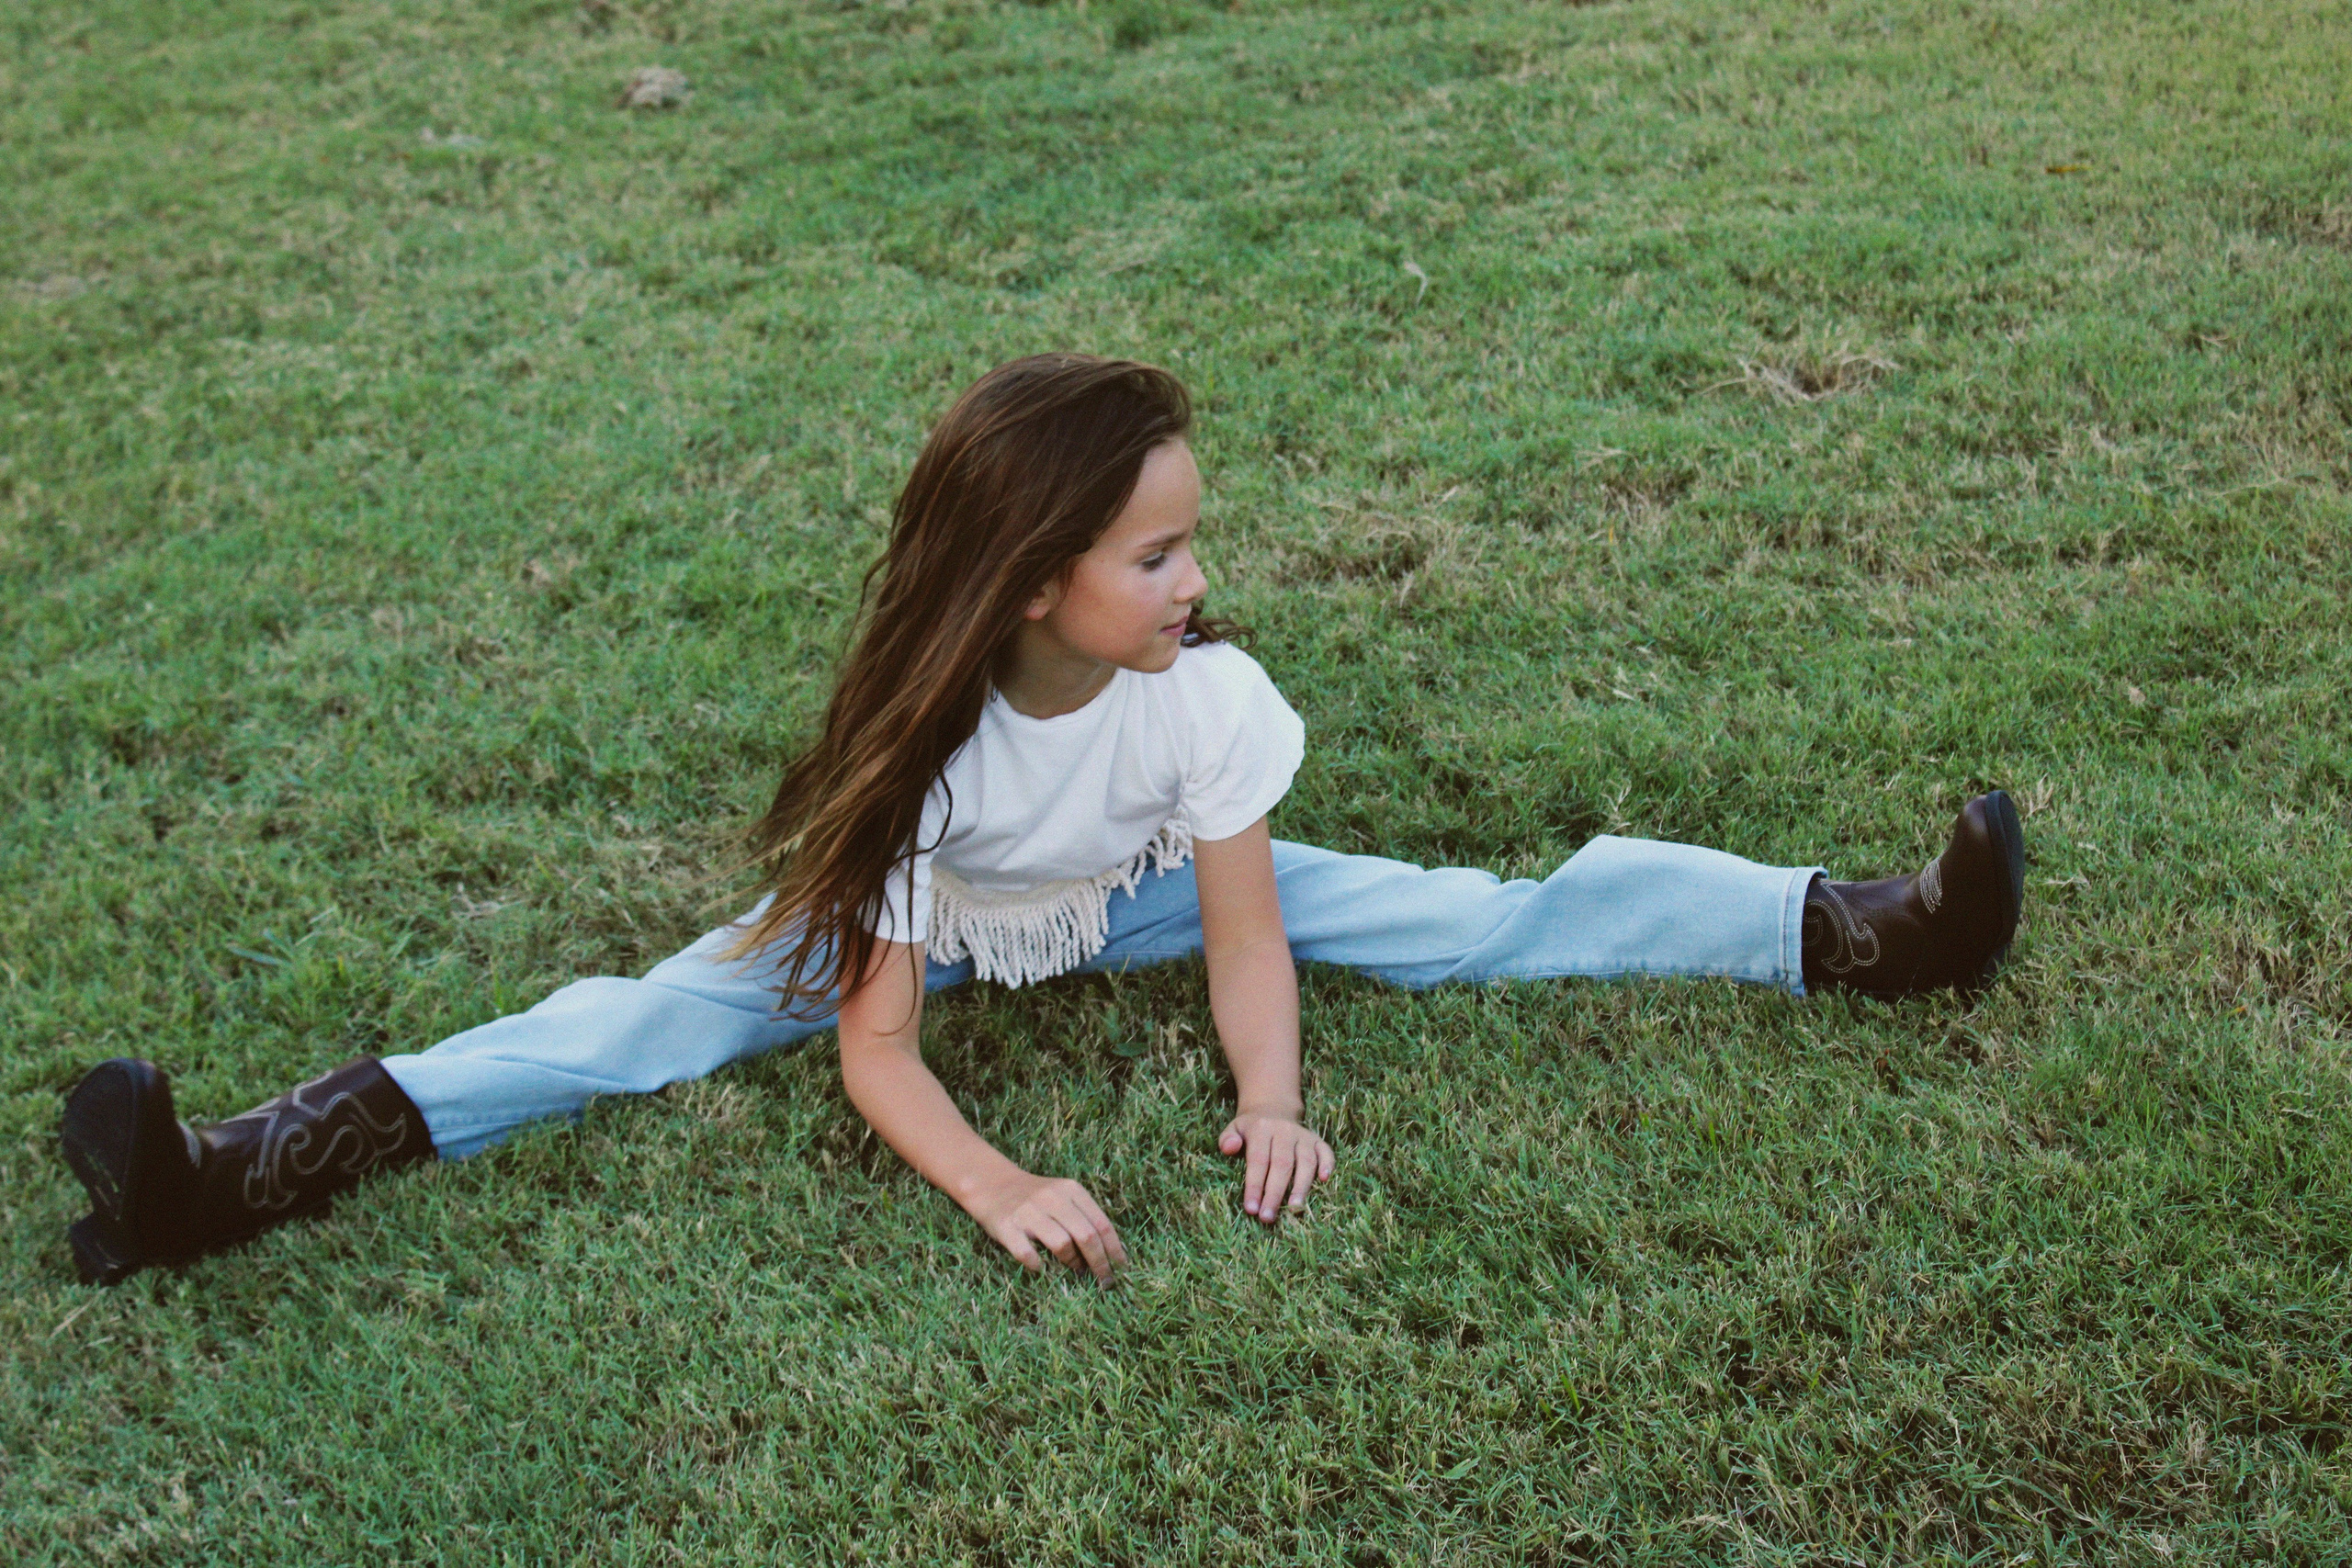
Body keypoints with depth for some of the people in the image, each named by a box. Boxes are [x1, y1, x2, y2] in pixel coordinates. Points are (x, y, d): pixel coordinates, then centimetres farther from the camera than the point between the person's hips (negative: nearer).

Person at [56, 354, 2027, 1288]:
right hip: (932, 913, -1)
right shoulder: (923, 738, -34)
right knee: (669, 1013, -22)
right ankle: (264, 1168, -28)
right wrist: (998, 1189, -46)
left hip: (1141, 898, 2)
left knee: (1460, 916, -13)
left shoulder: (1205, 687, -30)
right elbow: (876, 1044, -32)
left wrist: (1271, 1101, -39)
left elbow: (1247, 931, -22)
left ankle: (1850, 930, -10)